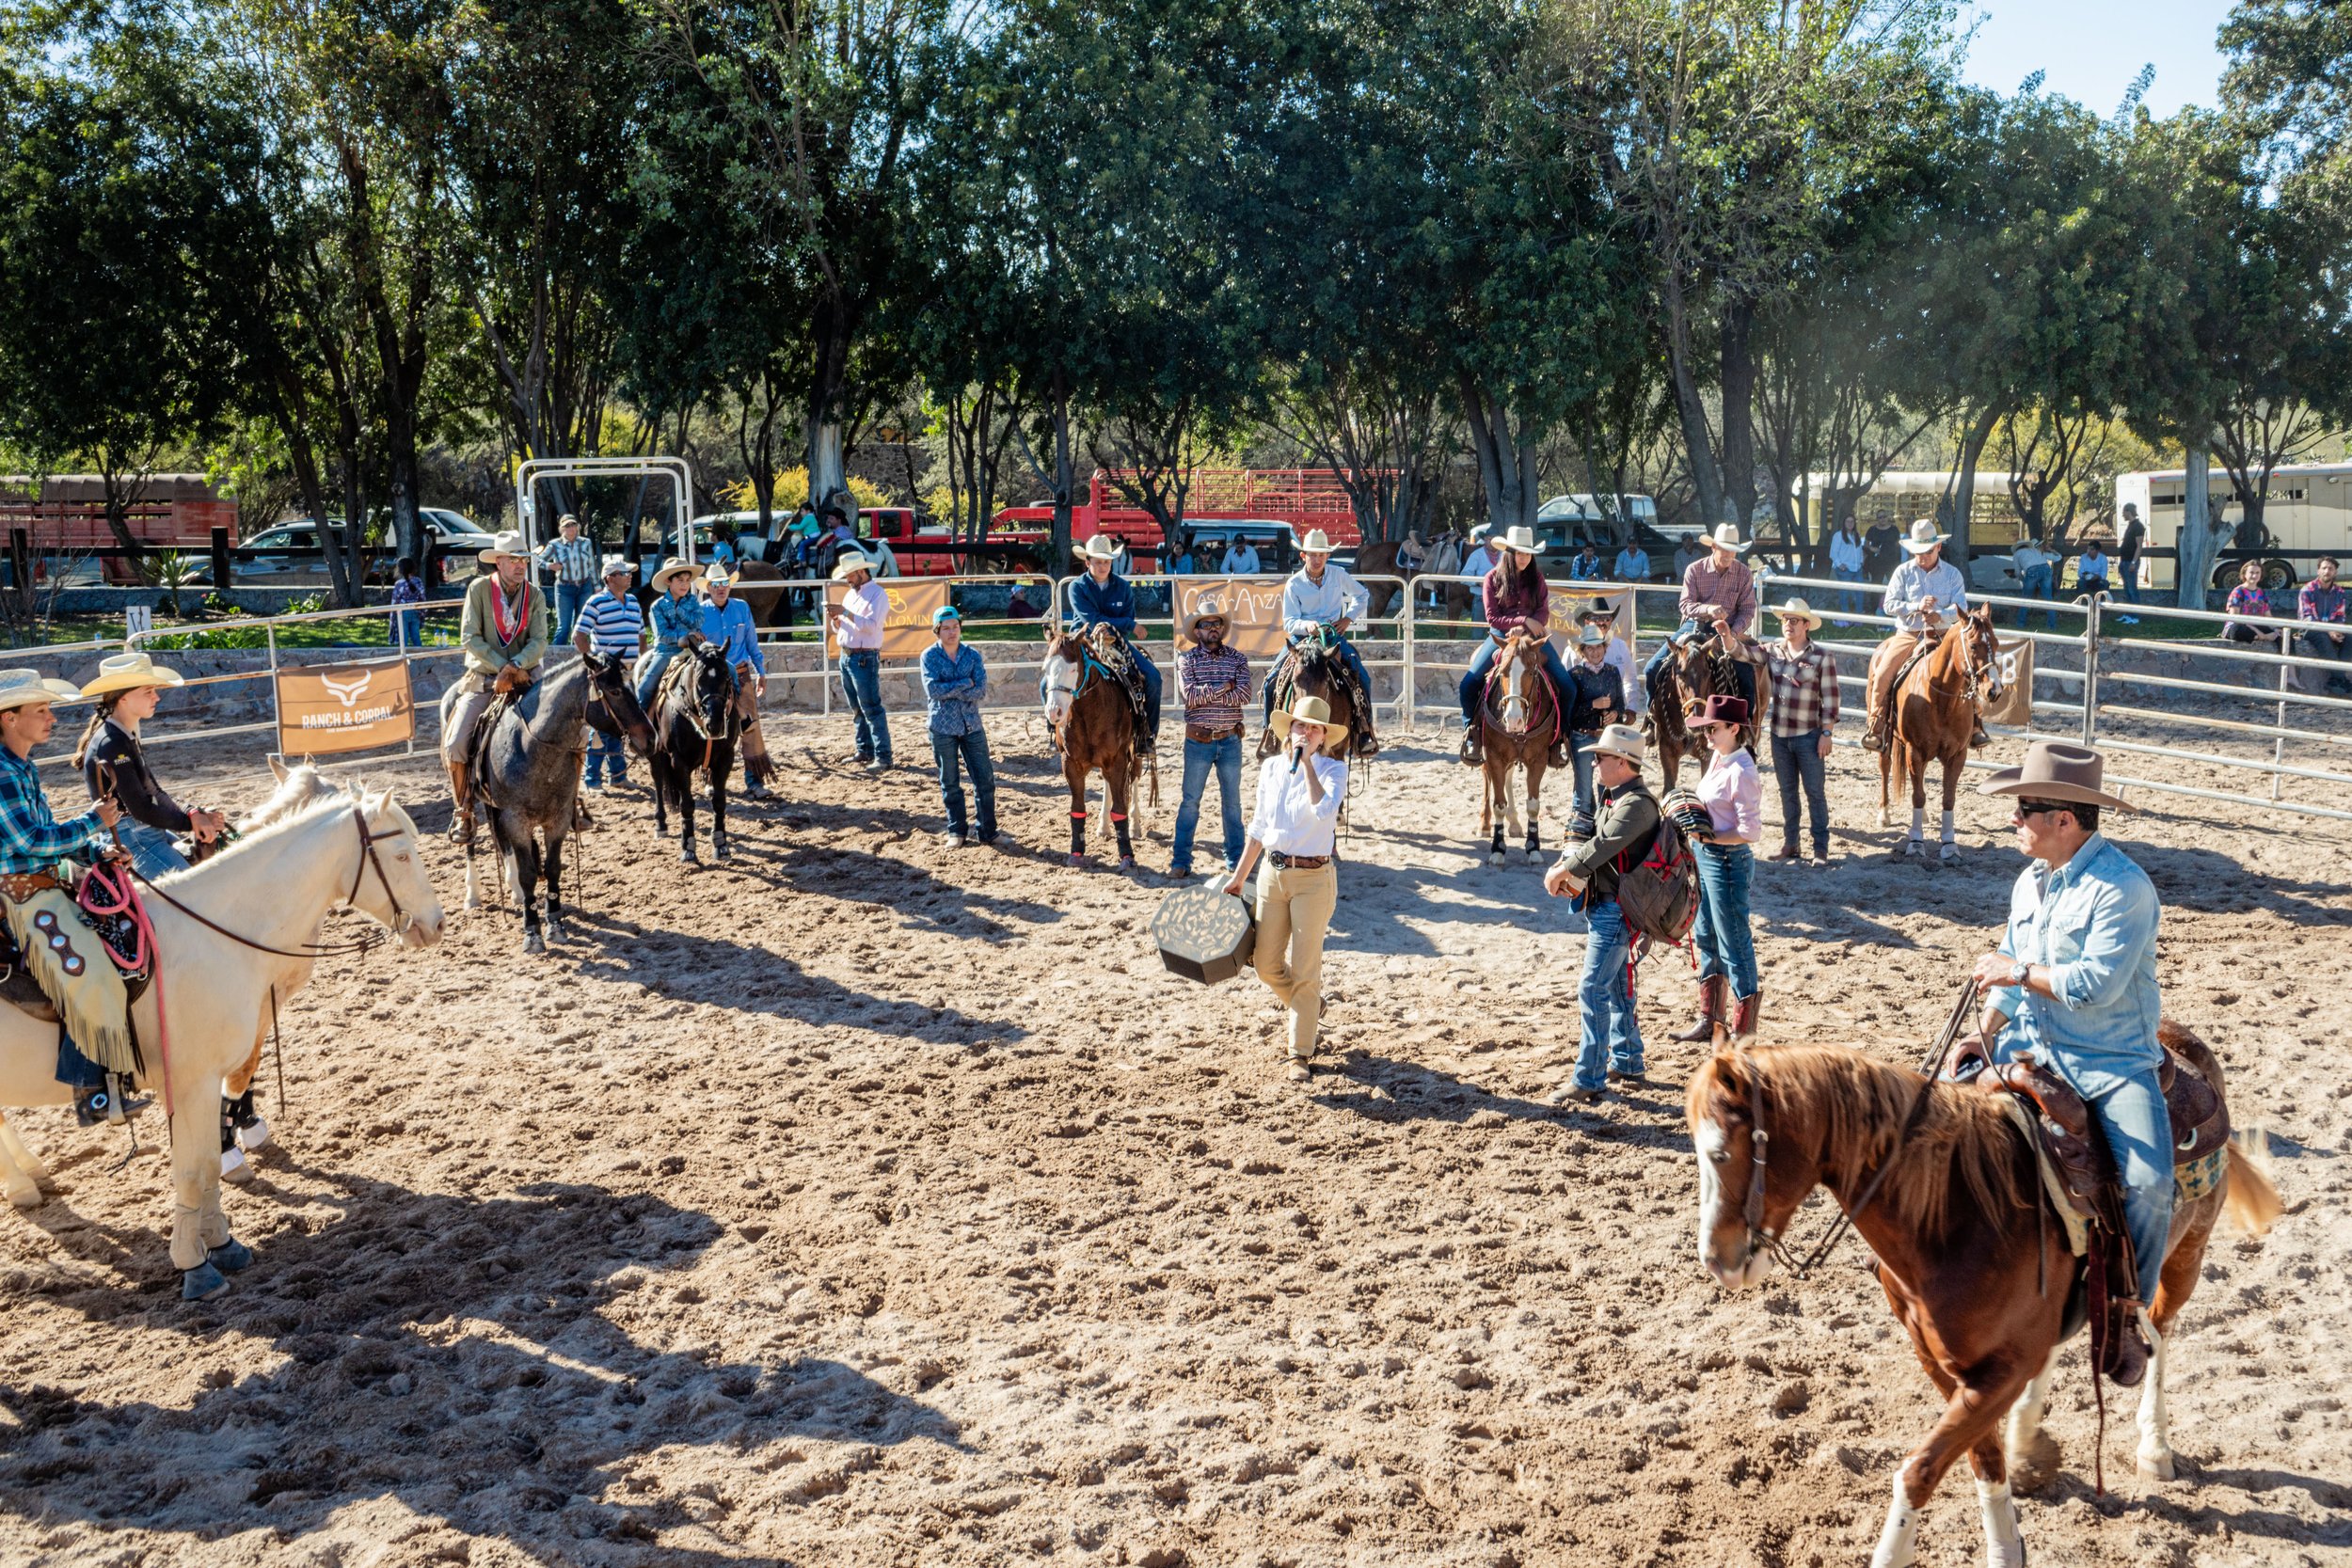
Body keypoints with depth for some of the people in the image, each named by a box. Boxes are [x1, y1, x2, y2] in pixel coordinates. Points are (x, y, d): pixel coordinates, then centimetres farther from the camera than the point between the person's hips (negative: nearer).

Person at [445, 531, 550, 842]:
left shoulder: (535, 595, 3)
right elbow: (470, 637, -9)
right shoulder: (479, 588, -4)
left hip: (525, 677, 2)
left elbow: (539, 642, -6)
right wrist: (502, 668, -17)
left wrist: (516, 666, -24)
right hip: (483, 678, -2)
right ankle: (462, 812, 4)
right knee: (455, 745, -16)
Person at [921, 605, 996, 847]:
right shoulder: (930, 656, -4)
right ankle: (957, 831, 20)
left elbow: (981, 691, -9)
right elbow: (933, 689, -18)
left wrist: (949, 690, -18)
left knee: (985, 780, 1)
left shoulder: (973, 655, 1)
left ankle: (986, 832, 11)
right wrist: (965, 684, -15)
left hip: (972, 725, 2)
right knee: (950, 783, 8)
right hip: (943, 728, -2)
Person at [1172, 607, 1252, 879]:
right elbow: (1189, 695, -17)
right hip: (1198, 741, -2)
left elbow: (1243, 696, -12)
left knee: (1232, 802, 10)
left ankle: (1235, 858, 19)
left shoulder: (1237, 658, 3)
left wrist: (1205, 694, -14)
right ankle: (1180, 861, 6)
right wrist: (1223, 687, -12)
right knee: (1190, 801, 2)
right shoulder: (1186, 659, -1)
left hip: (1230, 741, 2)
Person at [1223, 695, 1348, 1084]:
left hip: (1313, 878, -5)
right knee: (1267, 965, 9)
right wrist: (1239, 877, 16)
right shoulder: (1270, 767, 6)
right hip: (1272, 873, 5)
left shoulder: (1333, 769, -7)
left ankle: (1301, 1053, 12)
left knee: (1304, 970, -1)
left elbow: (1323, 809, -28)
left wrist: (1306, 761, -22)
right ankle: (1309, 1007, 38)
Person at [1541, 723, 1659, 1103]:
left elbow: (1603, 845, -29)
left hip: (1615, 911, -11)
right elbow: (1589, 838, 15)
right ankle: (1627, 1061, 32)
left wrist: (1564, 871, -20)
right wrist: (1563, 865, -3)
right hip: (1603, 907, 11)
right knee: (1616, 985, 20)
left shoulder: (1636, 804, -20)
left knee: (1593, 990, -10)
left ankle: (1588, 1080, -8)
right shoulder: (1614, 798, 14)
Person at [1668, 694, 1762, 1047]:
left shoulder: (1741, 773, -21)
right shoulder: (1718, 758, 7)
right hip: (1705, 857, 10)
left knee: (1733, 944, 1)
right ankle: (1710, 1019, 32)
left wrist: (1707, 836, -24)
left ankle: (1742, 1031, 12)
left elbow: (1750, 832, -23)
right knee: (1705, 938, 18)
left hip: (1727, 861, -10)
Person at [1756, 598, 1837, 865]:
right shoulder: (1772, 651, 4)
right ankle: (1789, 844, 23)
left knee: (1815, 793, 3)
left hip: (1809, 736, -4)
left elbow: (1830, 699, -8)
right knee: (1786, 792, 14)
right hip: (1779, 734, 4)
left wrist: (1826, 733, -12)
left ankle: (1820, 848, 9)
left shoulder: (1822, 656, -9)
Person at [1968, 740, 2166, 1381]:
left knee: (2149, 1181, -24)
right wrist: (1982, 1039, 4)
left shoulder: (2124, 887, -16)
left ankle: (2130, 1307, -1)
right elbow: (2010, 973, 16)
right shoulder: (2030, 882, 9)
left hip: (2112, 1059, -7)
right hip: (2033, 1044, 7)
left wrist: (2019, 971, -13)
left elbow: (2097, 984, -23)